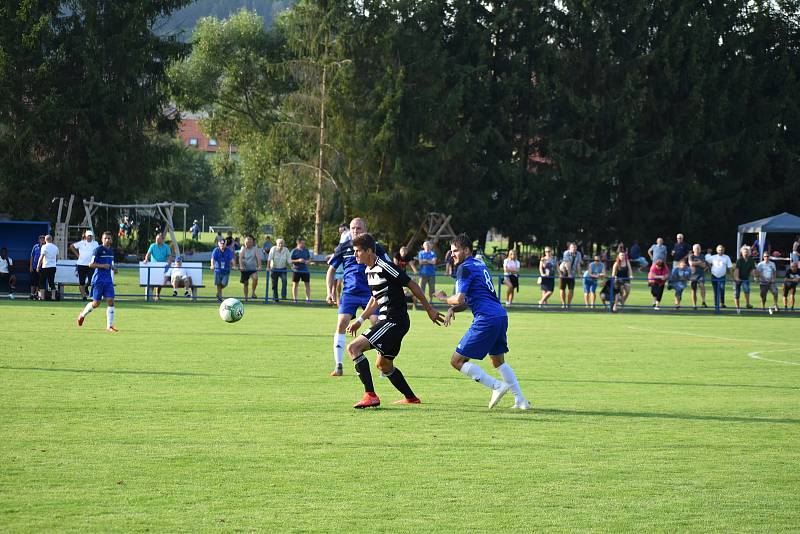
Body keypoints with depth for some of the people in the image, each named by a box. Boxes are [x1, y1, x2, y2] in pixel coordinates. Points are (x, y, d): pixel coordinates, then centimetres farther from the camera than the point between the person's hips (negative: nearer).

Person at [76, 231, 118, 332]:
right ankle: (82, 314, 30)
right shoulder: (98, 250, -10)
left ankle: (109, 326, -4)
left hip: (108, 280, 6)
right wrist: (102, 266, -22)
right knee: (96, 303, 0)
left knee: (110, 301, -7)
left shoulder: (111, 250, 12)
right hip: (98, 280, -6)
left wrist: (113, 267, 9)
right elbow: (91, 264, -12)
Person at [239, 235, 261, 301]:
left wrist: (259, 266, -28)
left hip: (253, 268, -1)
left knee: (255, 278, -29)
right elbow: (240, 258, -12)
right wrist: (241, 266, -30)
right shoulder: (243, 250, 1)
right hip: (245, 268, 1)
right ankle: (245, 297, 18)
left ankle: (253, 291, -15)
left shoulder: (255, 249, 0)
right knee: (245, 283, 4)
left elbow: (258, 257, -12)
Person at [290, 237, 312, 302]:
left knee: (307, 284, -2)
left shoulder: (306, 250, 7)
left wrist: (307, 261, -5)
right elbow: (290, 260, -6)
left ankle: (308, 298, 3)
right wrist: (298, 260, -18)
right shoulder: (294, 251, -4)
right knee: (295, 284, 4)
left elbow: (309, 258, 17)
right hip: (296, 270, -3)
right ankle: (295, 298, 12)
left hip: (305, 270, 3)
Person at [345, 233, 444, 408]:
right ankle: (411, 398, 35)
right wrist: (360, 320, 23)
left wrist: (430, 310, -8)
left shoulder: (384, 267, -17)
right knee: (383, 364, 23)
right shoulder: (369, 270, 12)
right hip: (386, 320, 10)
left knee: (353, 348, -18)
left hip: (394, 320, -10)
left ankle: (370, 396, -20)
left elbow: (412, 286, -12)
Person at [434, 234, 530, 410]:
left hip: (486, 319, -9)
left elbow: (459, 299, -14)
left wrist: (443, 298, 5)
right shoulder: (480, 265, 23)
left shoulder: (465, 268, -6)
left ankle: (497, 386, -8)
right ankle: (521, 400, 17)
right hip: (501, 315, 9)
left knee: (457, 361, -3)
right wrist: (452, 309, 9)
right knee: (498, 361, 25)